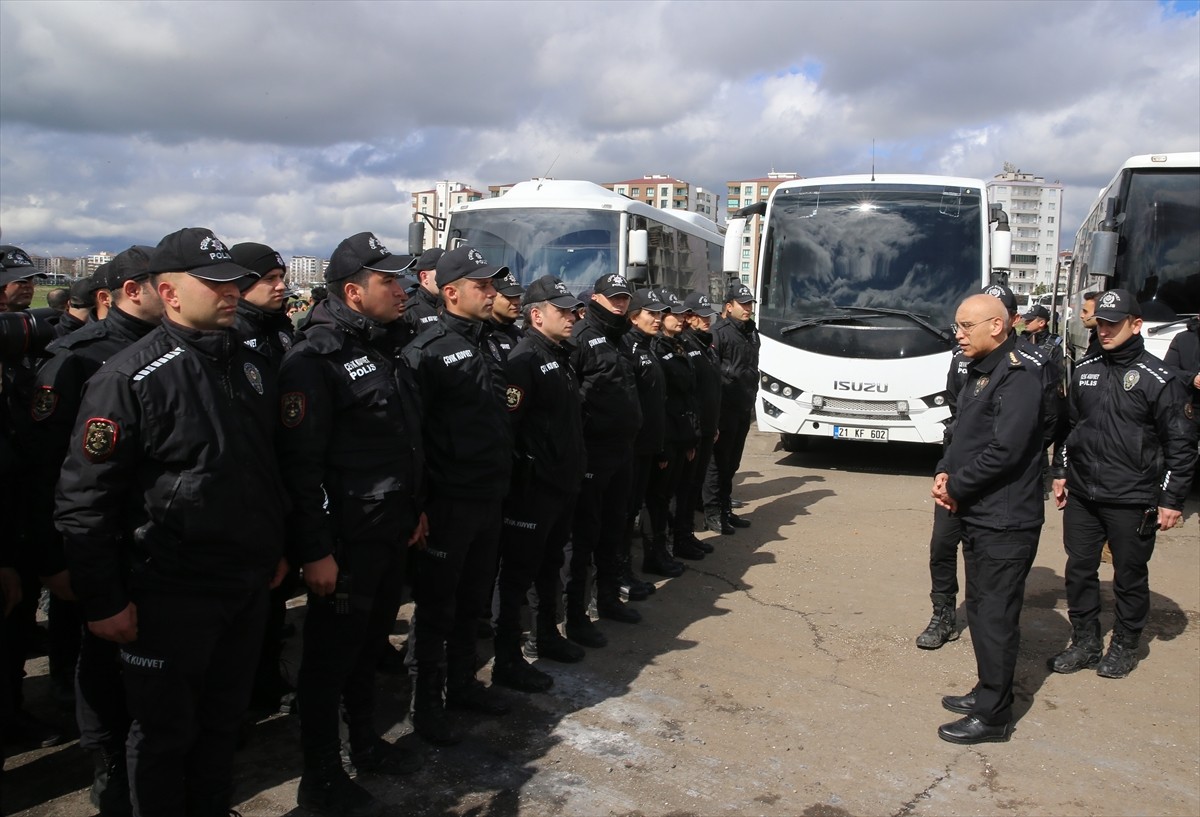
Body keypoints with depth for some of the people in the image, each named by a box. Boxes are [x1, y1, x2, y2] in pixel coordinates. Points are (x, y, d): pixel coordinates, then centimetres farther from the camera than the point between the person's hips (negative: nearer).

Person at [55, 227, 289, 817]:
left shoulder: (249, 367, 7)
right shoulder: (129, 378, -15)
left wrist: (275, 549, 17)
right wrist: (103, 602, -14)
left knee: (223, 719, 21)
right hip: (170, 595, -6)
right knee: (165, 734, 12)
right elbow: (84, 500, -16)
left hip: (249, 585, 6)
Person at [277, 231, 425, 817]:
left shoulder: (381, 350, 12)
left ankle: (365, 743, 40)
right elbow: (300, 463, -20)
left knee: (370, 644, 21)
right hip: (345, 541, -8)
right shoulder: (316, 358, -16)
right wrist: (315, 550, -20)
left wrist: (416, 509, 19)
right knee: (331, 656, 6)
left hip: (392, 531, 8)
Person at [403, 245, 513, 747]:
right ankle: (426, 705, 20)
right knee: (436, 607, 6)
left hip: (489, 498, 8)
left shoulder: (486, 344, 12)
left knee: (471, 601, 20)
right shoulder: (428, 350, -14)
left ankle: (462, 683, 36)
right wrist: (419, 503, -19)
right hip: (447, 502, -8)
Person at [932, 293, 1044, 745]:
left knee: (995, 616, -1)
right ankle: (988, 692, 33)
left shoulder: (1018, 377, -17)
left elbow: (1005, 450, -24)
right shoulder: (979, 372, 13)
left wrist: (957, 488, -14)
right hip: (978, 516, 10)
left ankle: (992, 715, 10)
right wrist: (945, 473, -1)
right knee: (981, 608, 18)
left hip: (1006, 522, -10)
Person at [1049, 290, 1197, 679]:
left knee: (1130, 576, 9)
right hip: (1081, 496, 5)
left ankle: (1125, 646, 26)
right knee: (1079, 570, 11)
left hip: (1132, 501, -5)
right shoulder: (1083, 371, 7)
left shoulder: (1158, 378, -8)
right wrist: (1061, 473, 14)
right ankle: (1085, 642, 25)